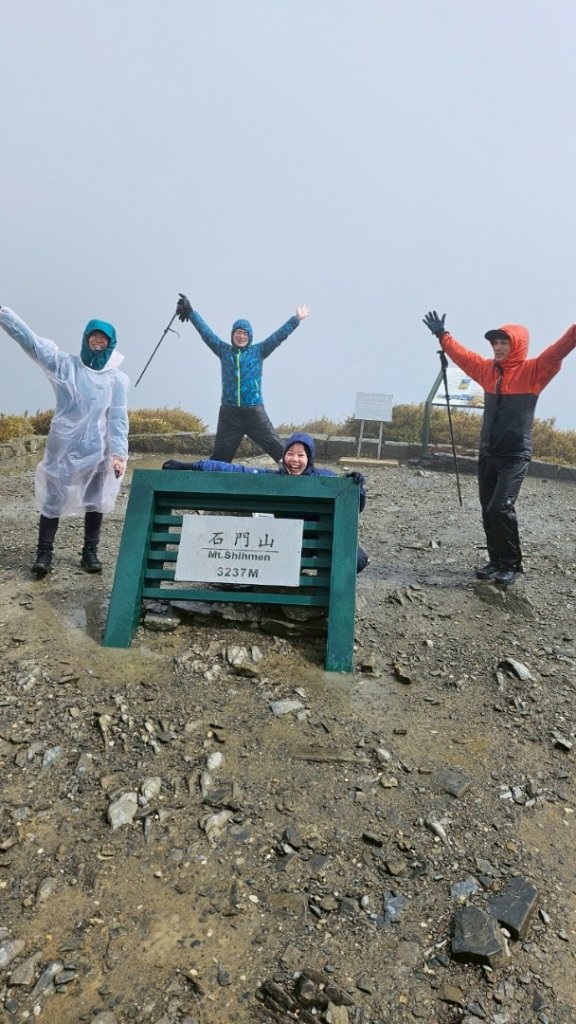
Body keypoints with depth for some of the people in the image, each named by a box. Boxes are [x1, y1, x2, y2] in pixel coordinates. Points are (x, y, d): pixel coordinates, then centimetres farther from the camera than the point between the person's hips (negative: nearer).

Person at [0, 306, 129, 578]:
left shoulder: (117, 378, -2)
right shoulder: (65, 364, -2)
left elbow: (118, 419, -5)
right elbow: (30, 339, -9)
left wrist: (119, 454, -14)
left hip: (97, 451, 1)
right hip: (62, 448, -1)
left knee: (95, 502, 11)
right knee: (52, 500, 5)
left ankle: (90, 552, 26)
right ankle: (44, 554, 18)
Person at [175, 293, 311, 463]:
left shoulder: (258, 351, 7)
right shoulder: (224, 350, 10)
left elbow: (279, 335, 4)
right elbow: (205, 331, 10)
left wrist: (296, 319, -1)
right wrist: (190, 312, 6)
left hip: (255, 411, -1)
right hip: (229, 412, 1)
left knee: (278, 449, -4)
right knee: (220, 455, 7)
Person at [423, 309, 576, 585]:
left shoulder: (532, 371, -4)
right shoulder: (487, 369, 12)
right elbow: (462, 355, 23)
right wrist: (442, 335, 29)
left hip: (516, 456, -6)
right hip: (487, 454, 6)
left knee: (501, 508, -16)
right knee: (488, 511, 7)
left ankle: (511, 565, 1)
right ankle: (497, 561, 20)